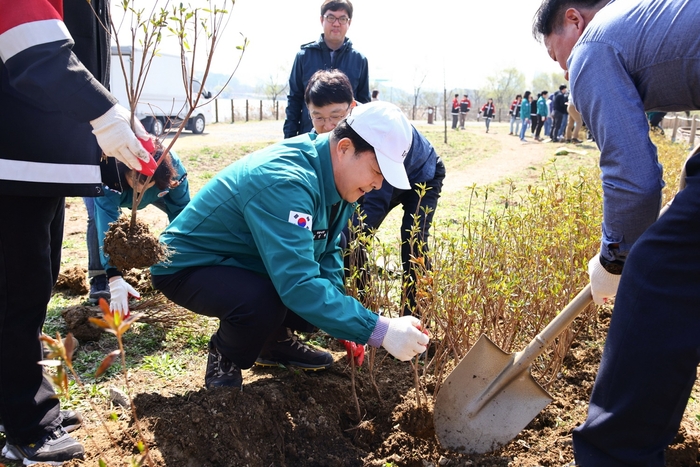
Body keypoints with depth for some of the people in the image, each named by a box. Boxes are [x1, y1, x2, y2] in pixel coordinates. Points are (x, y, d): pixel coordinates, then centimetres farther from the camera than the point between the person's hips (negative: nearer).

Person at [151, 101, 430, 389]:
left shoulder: (334, 178, -7)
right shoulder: (285, 182, -35)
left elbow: (327, 251, 2)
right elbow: (298, 284, -42)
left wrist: (342, 322, -11)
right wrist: (380, 331, -42)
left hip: (242, 262, 8)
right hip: (188, 266, -8)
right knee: (263, 301, -35)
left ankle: (274, 341, 18)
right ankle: (224, 359, -3)